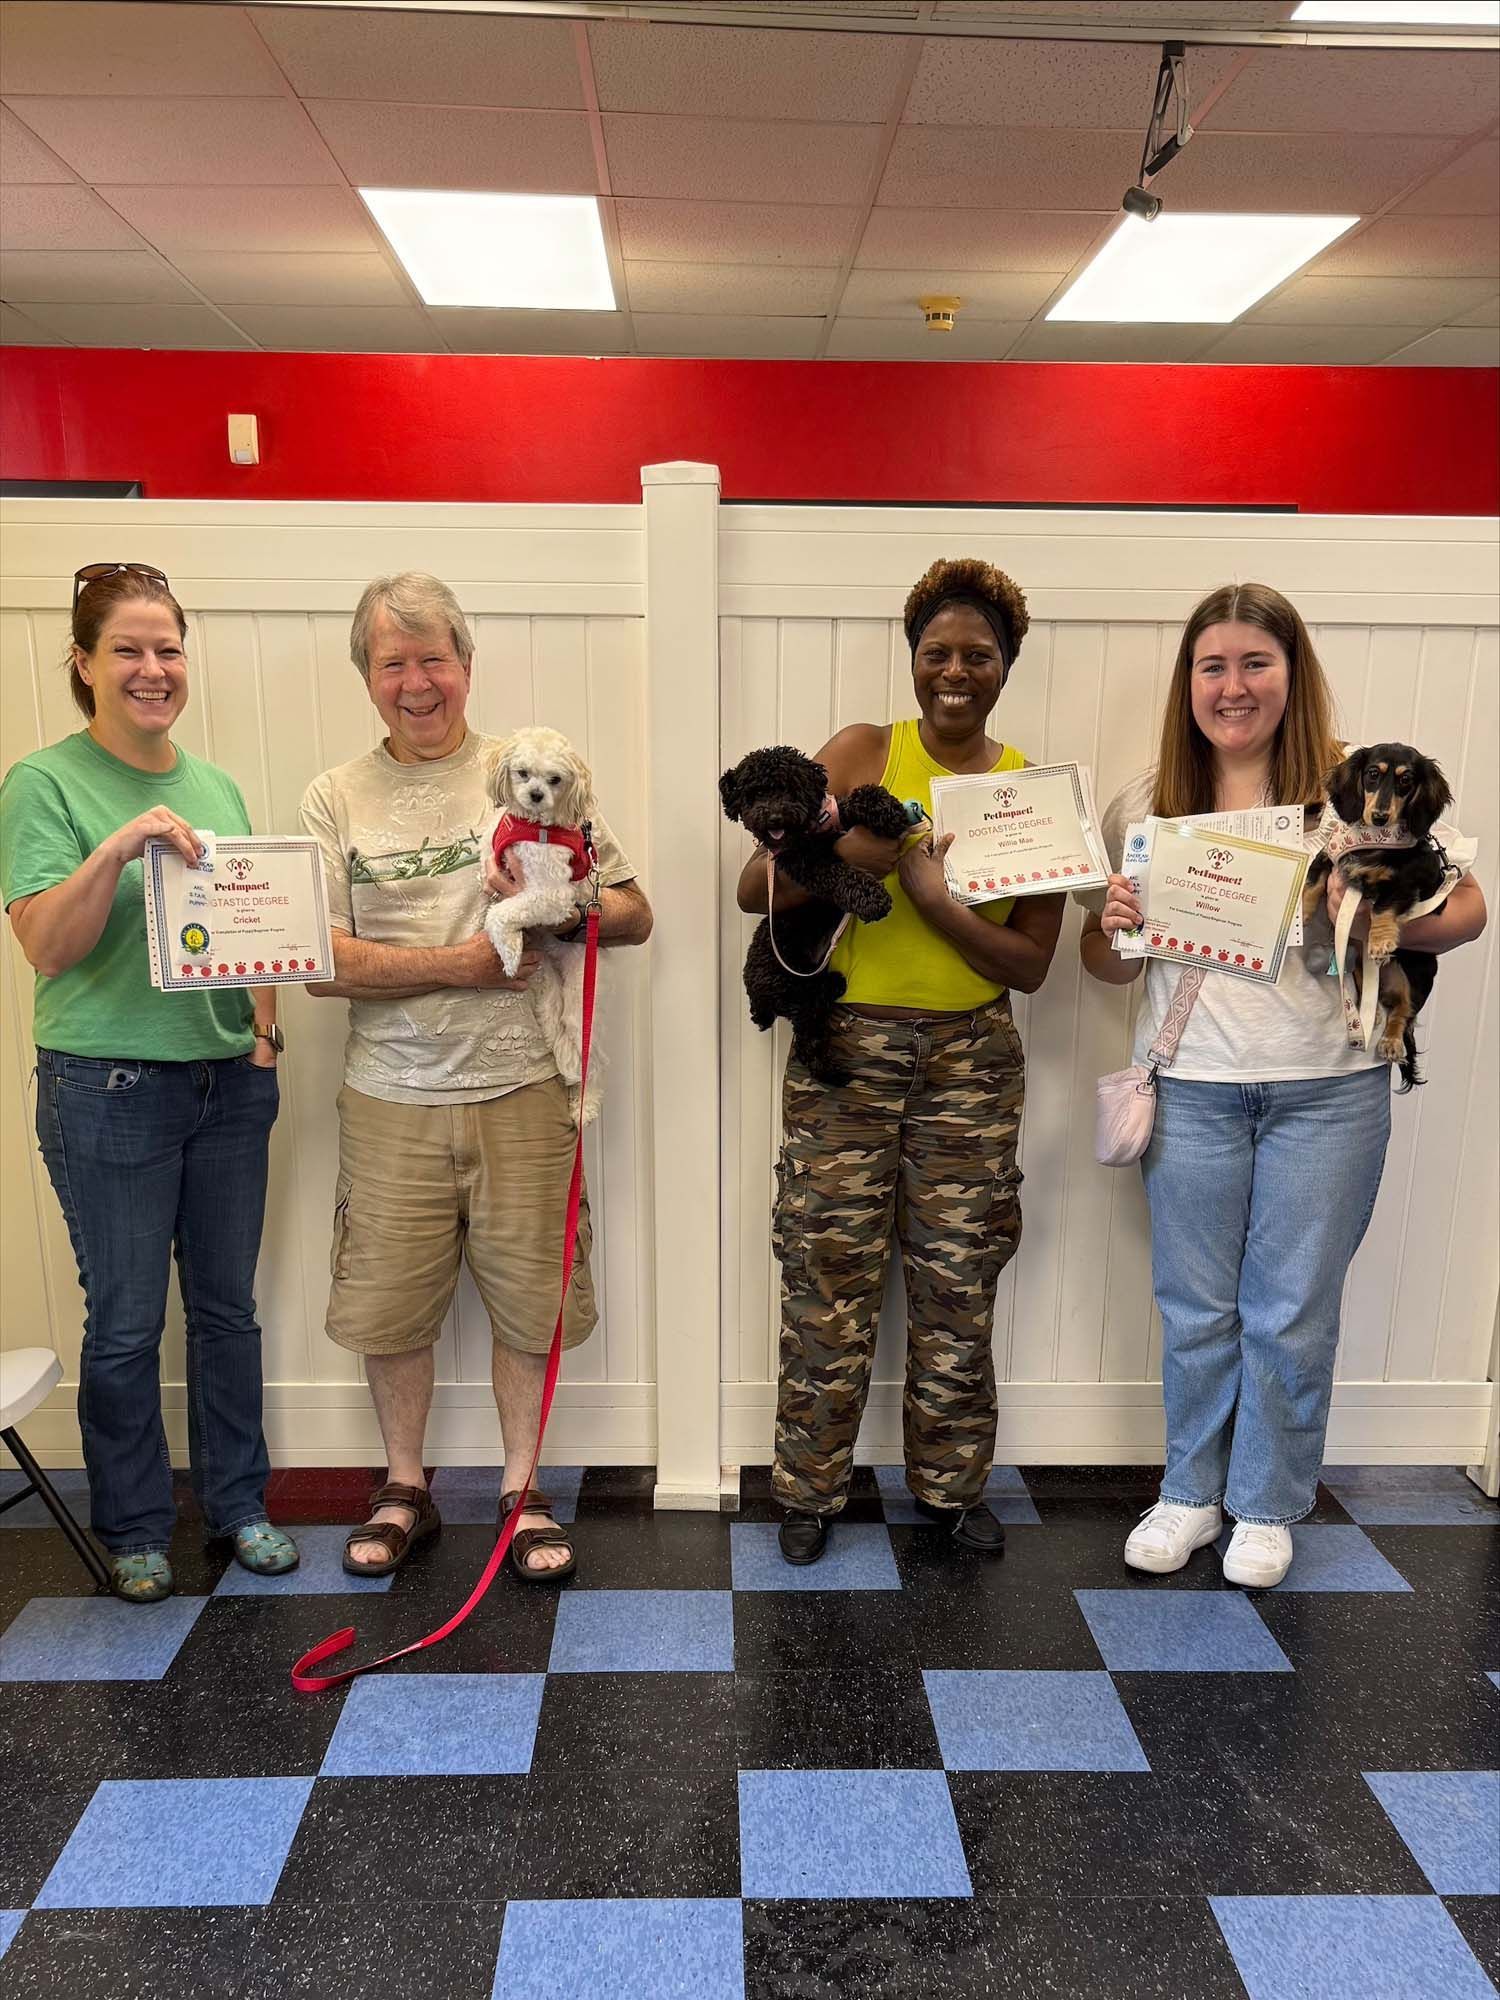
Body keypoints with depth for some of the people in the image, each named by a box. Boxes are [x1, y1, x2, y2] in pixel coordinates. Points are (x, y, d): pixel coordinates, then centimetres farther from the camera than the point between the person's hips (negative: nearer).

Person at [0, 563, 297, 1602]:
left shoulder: (218, 786, 9)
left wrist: (266, 1020, 1)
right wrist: (121, 846, -27)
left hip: (230, 1082, 5)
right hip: (109, 1088, -4)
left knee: (229, 1306, 13)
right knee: (126, 1322, 6)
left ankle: (240, 1501, 30)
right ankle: (136, 1527, 25)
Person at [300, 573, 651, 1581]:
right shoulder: (337, 798, 2)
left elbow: (635, 916, 2)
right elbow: (321, 962, -7)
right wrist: (462, 963, -15)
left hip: (520, 1091, 0)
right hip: (391, 1099, 1)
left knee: (530, 1300, 9)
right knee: (390, 1306, 12)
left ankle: (522, 1491, 30)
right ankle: (406, 1491, 35)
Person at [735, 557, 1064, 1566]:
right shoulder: (863, 753, -3)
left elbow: (1030, 963, -3)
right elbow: (755, 887, -9)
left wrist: (930, 895, -18)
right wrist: (852, 850, -26)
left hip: (972, 1057, 2)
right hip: (846, 1045, -1)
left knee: (959, 1276, 9)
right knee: (830, 1271, 3)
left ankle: (952, 1483, 29)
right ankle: (814, 1486, 23)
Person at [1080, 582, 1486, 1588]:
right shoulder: (1144, 804, 3)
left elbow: (1465, 905, -1)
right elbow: (1109, 964, 9)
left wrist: (1382, 922, -20)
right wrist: (1117, 928, -14)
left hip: (1327, 1089, -1)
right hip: (1190, 1084, 2)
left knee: (1292, 1313, 9)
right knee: (1196, 1308, 12)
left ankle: (1268, 1505, 30)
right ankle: (1191, 1493, 33)